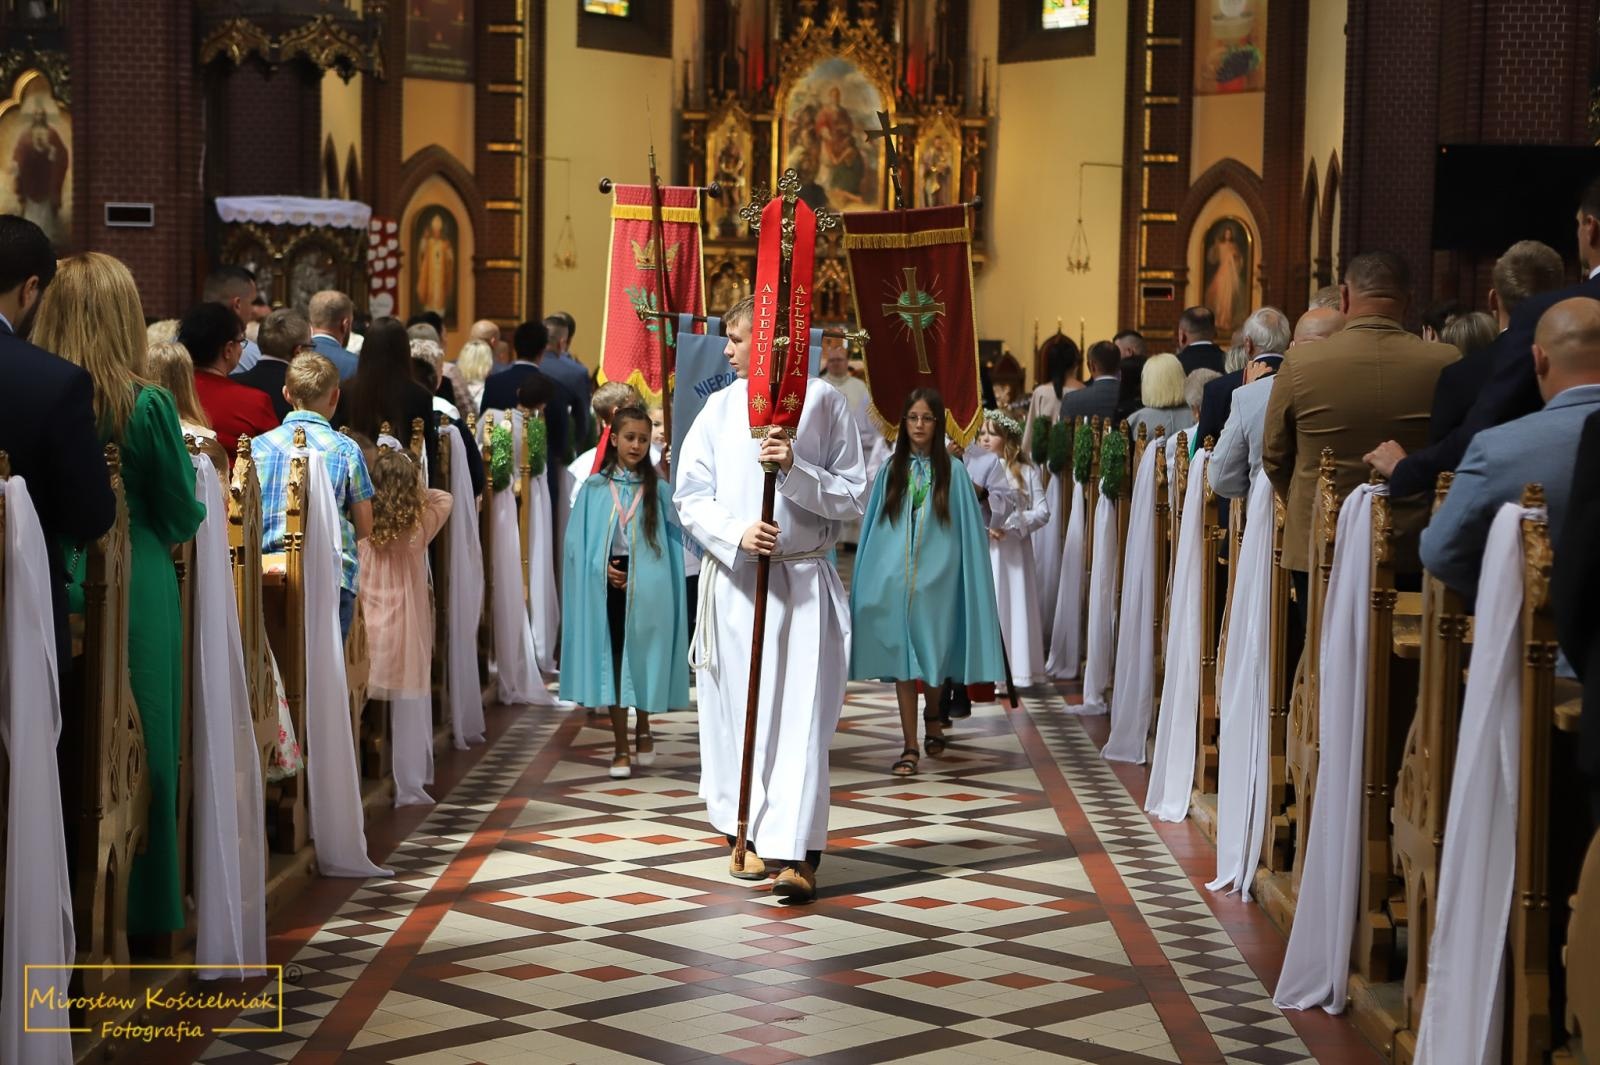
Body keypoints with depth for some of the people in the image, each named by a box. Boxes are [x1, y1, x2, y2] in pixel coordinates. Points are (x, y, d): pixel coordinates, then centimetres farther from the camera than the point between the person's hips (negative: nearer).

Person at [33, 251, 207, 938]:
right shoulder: (147, 406, -13)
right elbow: (182, 518, -4)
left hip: (49, 591, 2)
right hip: (133, 593, -2)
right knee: (135, 746, 10)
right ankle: (137, 903, 18)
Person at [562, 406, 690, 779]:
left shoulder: (655, 489, 3)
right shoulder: (594, 487, 2)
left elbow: (674, 536, 2)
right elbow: (578, 540, 2)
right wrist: (600, 567, -13)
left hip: (646, 587, 0)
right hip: (608, 586, 0)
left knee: (642, 659, 8)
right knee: (613, 663, 2)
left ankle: (642, 728, 31)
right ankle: (621, 747, 8)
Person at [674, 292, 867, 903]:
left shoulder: (823, 402, -2)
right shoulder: (720, 406, 4)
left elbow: (853, 497, -2)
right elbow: (690, 497, 3)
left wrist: (795, 469, -17)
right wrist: (736, 534, -15)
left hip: (803, 582, -2)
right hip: (734, 579, 3)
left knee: (800, 716, -8)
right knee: (738, 710, 7)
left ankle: (797, 856, -11)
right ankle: (749, 833, 23)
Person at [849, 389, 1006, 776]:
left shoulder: (952, 471, 0)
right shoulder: (891, 470, 5)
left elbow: (968, 528, 1)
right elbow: (873, 526, 8)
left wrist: (971, 580, -4)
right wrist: (867, 580, 5)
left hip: (937, 575, -1)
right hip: (895, 576, 1)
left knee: (934, 653, 10)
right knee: (901, 657, -3)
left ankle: (933, 716, 40)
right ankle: (910, 746, -2)